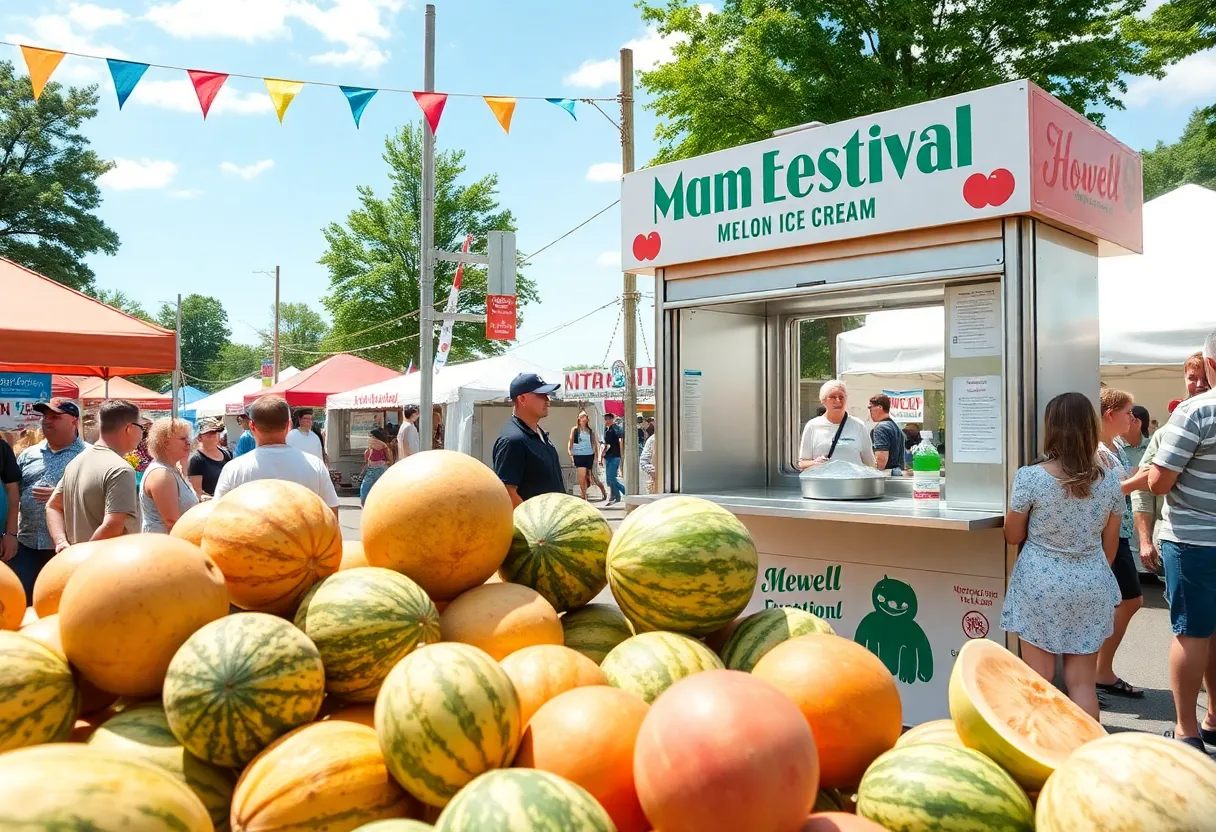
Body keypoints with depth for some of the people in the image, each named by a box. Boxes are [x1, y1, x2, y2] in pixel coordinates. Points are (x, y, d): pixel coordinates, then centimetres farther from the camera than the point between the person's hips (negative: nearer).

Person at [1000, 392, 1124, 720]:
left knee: (1039, 682, 7)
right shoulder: (1110, 480, -3)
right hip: (1091, 586, 3)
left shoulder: (1030, 477, -14)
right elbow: (1110, 543, 7)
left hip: (1040, 585, -3)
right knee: (1082, 682, 11)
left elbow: (1013, 536, -3)